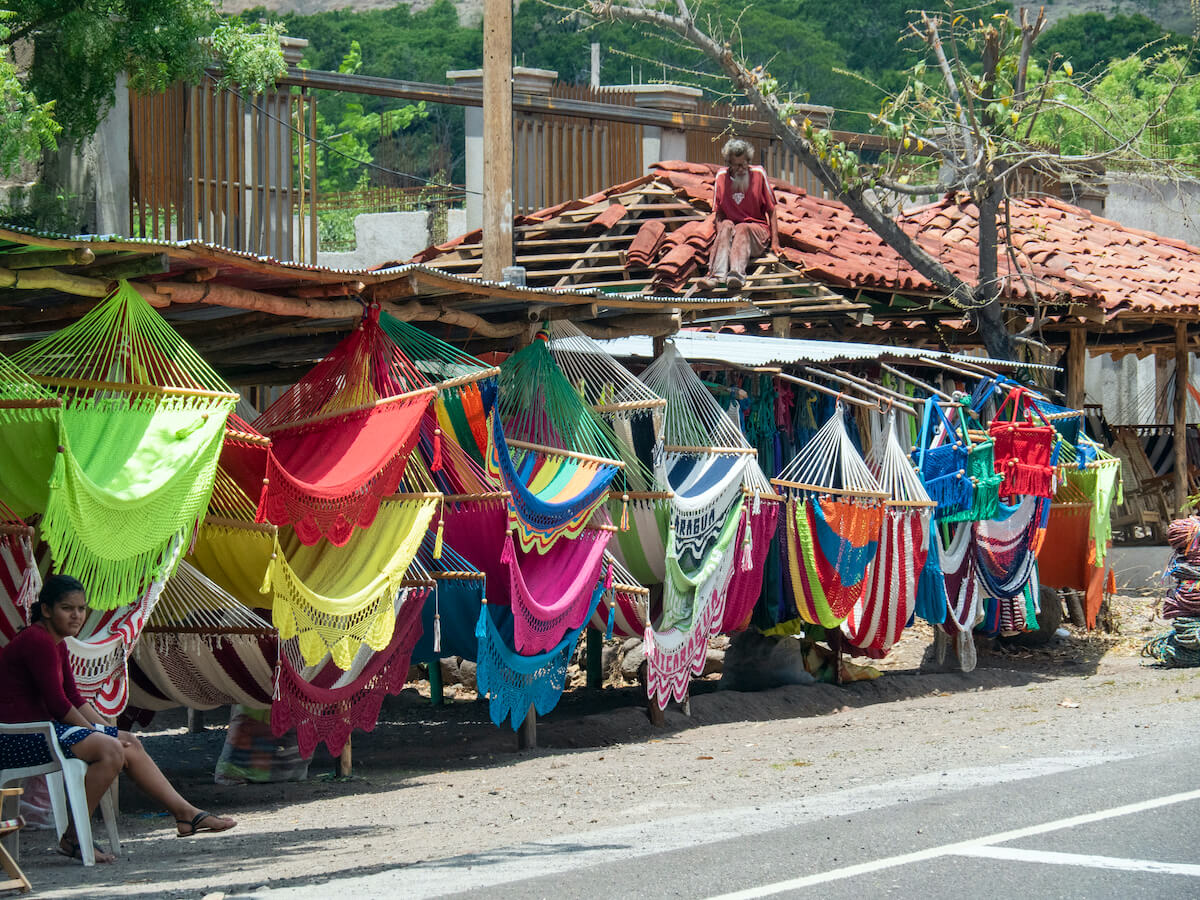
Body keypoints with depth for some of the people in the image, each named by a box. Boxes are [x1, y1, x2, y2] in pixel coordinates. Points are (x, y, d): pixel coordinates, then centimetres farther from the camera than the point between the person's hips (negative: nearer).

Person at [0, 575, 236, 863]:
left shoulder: (56, 644, 17)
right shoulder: (38, 641, -17)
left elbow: (75, 700, 18)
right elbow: (58, 705, -19)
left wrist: (106, 730, 6)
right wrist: (97, 735, -10)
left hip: (42, 726, 11)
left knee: (129, 743, 7)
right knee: (111, 749, -25)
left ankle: (186, 814, 8)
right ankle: (73, 838, -20)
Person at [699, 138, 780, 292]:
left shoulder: (758, 173, 1)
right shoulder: (721, 177, 5)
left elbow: (771, 210, 4)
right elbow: (717, 212, 6)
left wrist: (775, 241, -4)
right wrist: (721, 234, -14)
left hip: (756, 229, -1)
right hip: (730, 233, 1)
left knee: (742, 228, -33)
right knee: (727, 225, -32)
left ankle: (736, 275, -60)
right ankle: (716, 276, -54)